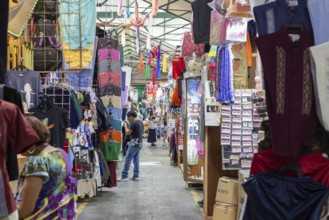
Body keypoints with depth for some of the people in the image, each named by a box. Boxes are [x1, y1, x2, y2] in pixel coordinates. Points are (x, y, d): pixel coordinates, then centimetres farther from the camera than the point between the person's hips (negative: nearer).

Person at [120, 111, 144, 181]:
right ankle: (136, 176, 10)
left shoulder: (133, 123, -14)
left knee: (128, 159, -4)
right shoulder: (141, 122, 13)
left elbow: (128, 132, -11)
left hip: (134, 143, -9)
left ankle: (124, 176, -3)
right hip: (140, 143, 9)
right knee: (136, 159, 11)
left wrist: (126, 126, 3)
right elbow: (142, 131, 22)